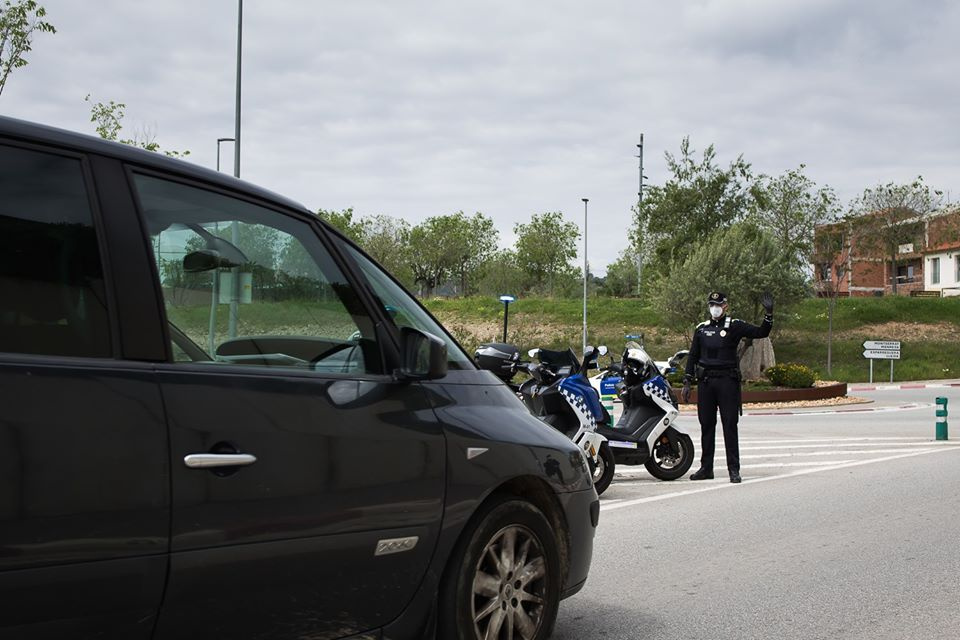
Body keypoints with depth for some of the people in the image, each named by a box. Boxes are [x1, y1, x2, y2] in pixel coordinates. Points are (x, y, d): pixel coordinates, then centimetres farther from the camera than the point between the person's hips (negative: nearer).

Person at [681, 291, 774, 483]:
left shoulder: (735, 326, 1)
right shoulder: (701, 328, 12)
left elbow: (761, 332, -9)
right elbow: (692, 356, 15)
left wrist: (769, 314, -25)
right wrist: (687, 382, 10)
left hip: (727, 381, -4)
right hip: (705, 382, 4)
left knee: (730, 426, -3)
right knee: (706, 426, 8)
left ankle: (734, 469, 0)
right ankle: (706, 468, 16)